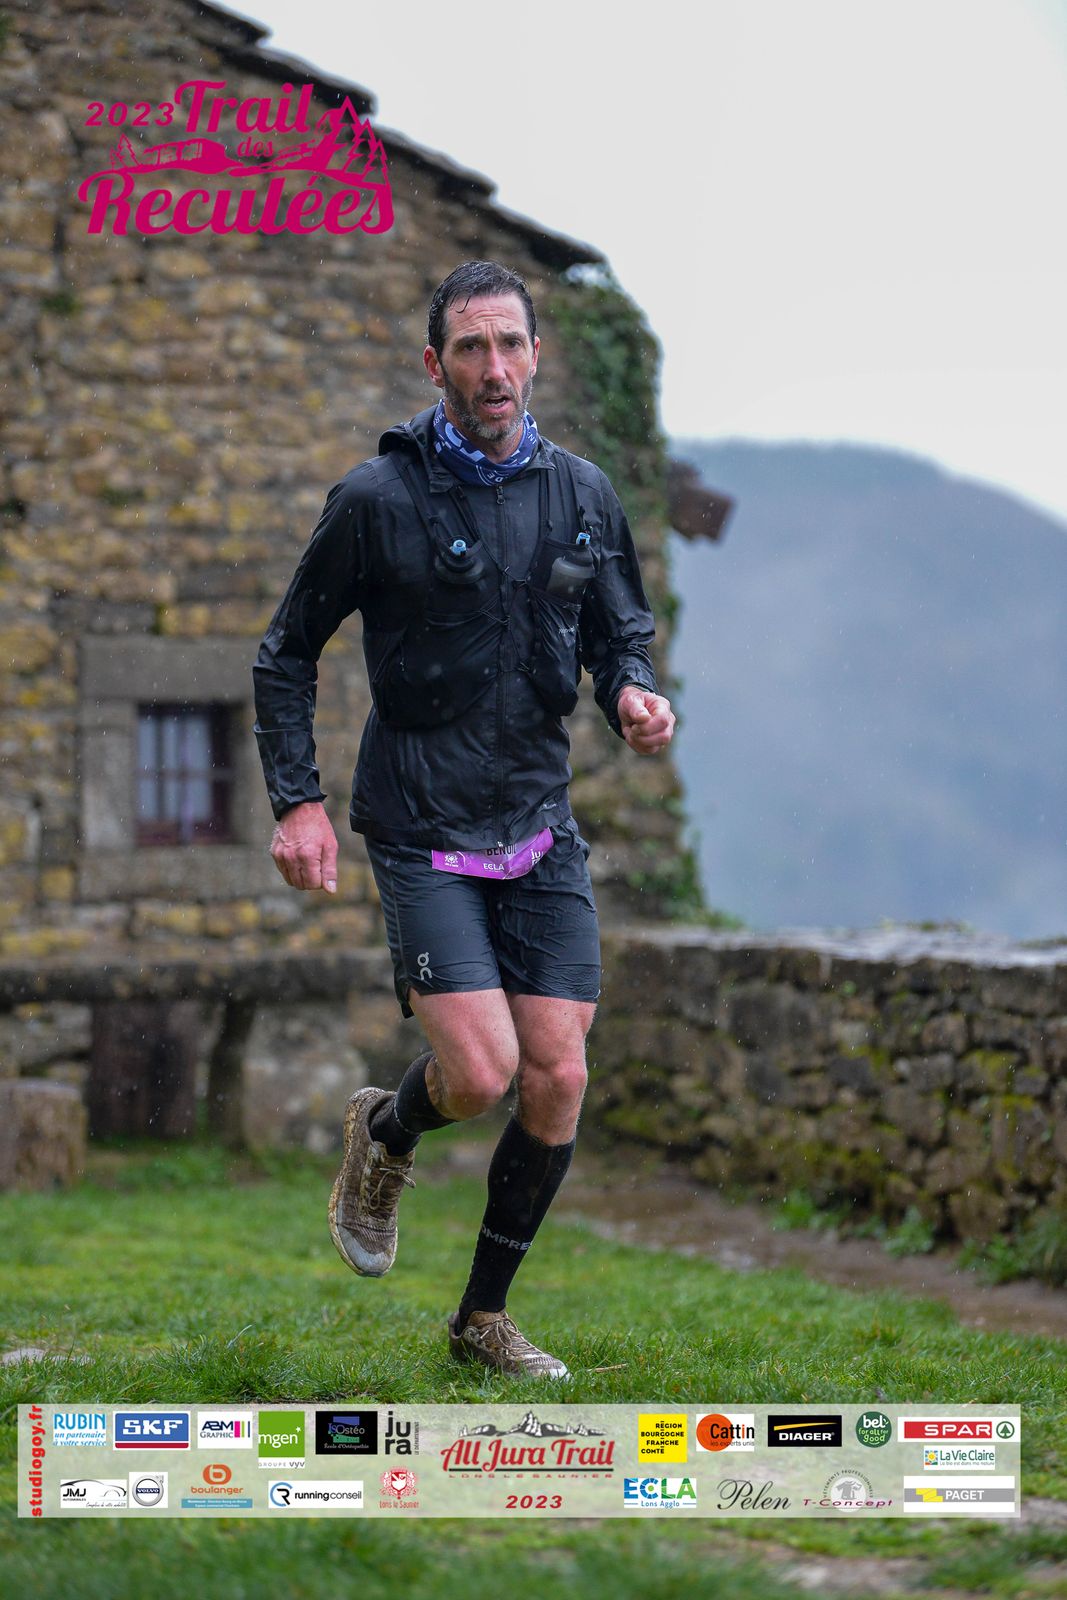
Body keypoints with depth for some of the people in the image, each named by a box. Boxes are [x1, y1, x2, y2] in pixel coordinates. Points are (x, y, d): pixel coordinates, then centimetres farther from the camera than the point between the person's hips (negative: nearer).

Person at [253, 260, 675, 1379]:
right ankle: (384, 1136, 21)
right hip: (424, 835, -4)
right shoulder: (378, 499, -6)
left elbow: (622, 636, 16)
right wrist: (297, 802, -8)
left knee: (558, 1084, -1)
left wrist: (634, 695, -9)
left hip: (541, 831, 4)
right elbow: (286, 654, 2)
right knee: (481, 1072, -16)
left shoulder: (581, 494, 6)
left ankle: (484, 1316, 17)